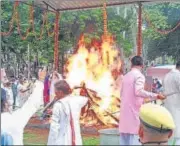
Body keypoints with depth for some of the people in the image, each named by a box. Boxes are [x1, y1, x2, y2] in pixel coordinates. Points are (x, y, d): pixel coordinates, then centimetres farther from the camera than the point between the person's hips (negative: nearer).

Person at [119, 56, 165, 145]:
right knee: (134, 137, -5)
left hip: (124, 111, 7)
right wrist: (155, 96, -23)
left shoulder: (126, 76, 14)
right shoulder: (139, 75, -8)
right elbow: (139, 92, -23)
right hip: (134, 111, -7)